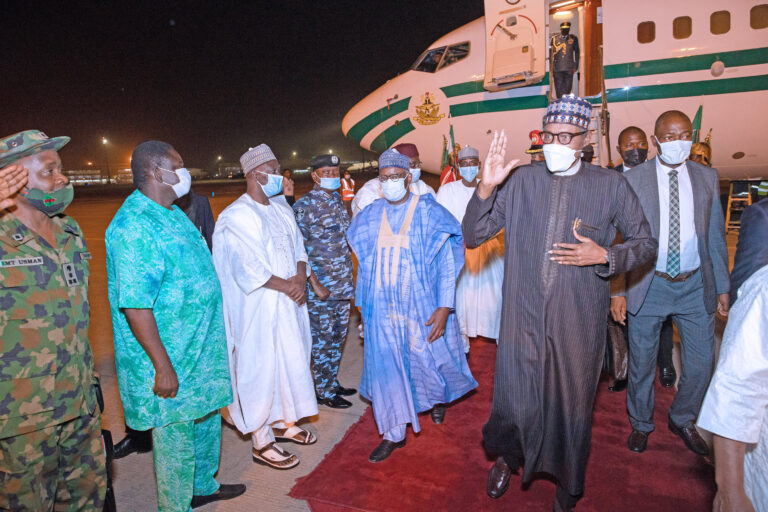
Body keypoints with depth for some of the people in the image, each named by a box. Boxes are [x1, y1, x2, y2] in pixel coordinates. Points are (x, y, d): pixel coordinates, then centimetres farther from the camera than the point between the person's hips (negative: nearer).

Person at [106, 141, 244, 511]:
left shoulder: (172, 213, 9)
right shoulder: (135, 226, -23)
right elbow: (134, 306, -27)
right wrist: (163, 366, -24)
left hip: (200, 348, 10)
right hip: (169, 359, -10)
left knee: (206, 418, 24)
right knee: (175, 436, 9)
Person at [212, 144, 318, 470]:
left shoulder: (281, 207, 10)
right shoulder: (237, 216, -14)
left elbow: (298, 246, 10)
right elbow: (248, 267, -20)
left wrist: (301, 277, -8)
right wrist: (286, 286, -16)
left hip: (290, 303, 8)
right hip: (259, 309, -8)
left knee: (290, 361, 17)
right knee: (261, 368, 3)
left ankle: (284, 422, 37)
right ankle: (262, 442, 19)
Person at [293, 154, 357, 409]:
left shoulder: (338, 200, 11)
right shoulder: (304, 205, -13)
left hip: (343, 283, 8)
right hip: (319, 286, -8)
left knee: (338, 335, 17)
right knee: (321, 339, 5)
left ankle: (333, 382, 34)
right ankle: (324, 392, 20)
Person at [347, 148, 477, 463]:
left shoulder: (429, 213, -9)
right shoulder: (370, 217, 3)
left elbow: (446, 263, -10)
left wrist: (444, 307, -16)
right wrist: (364, 302, 14)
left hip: (422, 305, -2)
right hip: (383, 306, 3)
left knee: (429, 357, 13)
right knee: (386, 366, 5)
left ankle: (438, 396, 49)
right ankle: (394, 434, 22)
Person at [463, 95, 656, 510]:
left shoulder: (610, 185, -1)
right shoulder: (519, 180, 0)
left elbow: (645, 243, 7)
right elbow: (472, 236, -1)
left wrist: (604, 256, -12)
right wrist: (486, 187, -17)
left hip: (579, 321, 0)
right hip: (523, 316, 0)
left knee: (572, 404, 16)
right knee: (516, 403, 9)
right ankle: (507, 457, 44)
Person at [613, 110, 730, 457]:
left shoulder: (707, 178, 6)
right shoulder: (632, 179, -4)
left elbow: (715, 237, 10)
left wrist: (722, 287, 7)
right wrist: (618, 289, -10)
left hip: (696, 285, 3)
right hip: (648, 285, -3)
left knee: (702, 363, 9)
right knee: (641, 363, 8)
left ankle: (682, 420, 35)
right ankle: (641, 424, 32)